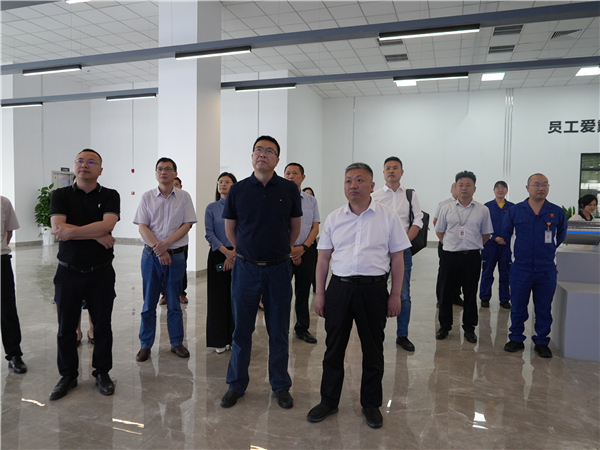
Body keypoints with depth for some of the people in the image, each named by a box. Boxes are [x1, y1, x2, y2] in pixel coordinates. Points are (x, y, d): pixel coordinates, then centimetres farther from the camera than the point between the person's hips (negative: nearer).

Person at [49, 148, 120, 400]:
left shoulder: (110, 196, 0)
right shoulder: (61, 196, 2)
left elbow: (107, 225, -18)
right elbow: (58, 229, -14)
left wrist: (71, 231, -18)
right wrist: (96, 235, -18)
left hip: (101, 273, -1)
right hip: (68, 272, 1)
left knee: (102, 326, 9)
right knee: (66, 327, 11)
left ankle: (102, 373, 25)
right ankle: (68, 375, 28)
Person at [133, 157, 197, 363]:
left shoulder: (184, 197, 2)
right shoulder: (147, 197, 4)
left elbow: (187, 225, -3)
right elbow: (142, 227, -2)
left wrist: (166, 243, -16)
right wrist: (158, 249, -14)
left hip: (176, 255, 0)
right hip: (151, 255, 1)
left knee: (174, 303, 8)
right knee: (149, 303, 8)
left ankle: (176, 342, 21)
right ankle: (146, 344, 20)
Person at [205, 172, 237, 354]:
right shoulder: (211, 208, 4)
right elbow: (209, 234, -2)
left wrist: (234, 254, -12)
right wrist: (226, 251, -13)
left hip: (238, 255, 0)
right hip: (217, 256, 0)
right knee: (218, 296, 3)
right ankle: (220, 341, 13)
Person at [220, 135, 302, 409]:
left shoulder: (289, 189, 0)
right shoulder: (237, 190, 0)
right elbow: (230, 229, 10)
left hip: (279, 268, 0)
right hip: (245, 268, 0)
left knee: (278, 331, 10)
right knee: (241, 329, 10)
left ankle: (281, 386, 26)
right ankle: (236, 385, 27)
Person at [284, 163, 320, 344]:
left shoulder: (311, 200, 9)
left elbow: (315, 227, 5)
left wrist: (303, 247, -10)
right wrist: (290, 250, -9)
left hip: (306, 250, 3)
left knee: (303, 291, 10)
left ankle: (302, 328, 23)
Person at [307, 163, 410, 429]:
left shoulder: (388, 217, -1)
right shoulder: (334, 218, 5)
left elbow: (397, 258, 1)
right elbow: (323, 258, 7)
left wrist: (396, 294, -2)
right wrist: (320, 293, 3)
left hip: (374, 289, -2)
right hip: (339, 287, 2)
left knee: (373, 350, 11)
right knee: (334, 347, 11)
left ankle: (371, 405, 30)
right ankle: (329, 401, 29)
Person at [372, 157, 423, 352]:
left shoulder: (411, 195, 8)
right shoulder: (374, 197, 5)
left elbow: (417, 221, 2)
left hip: (403, 250, 1)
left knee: (404, 295, 6)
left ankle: (402, 335, 18)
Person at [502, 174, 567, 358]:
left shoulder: (557, 212, 0)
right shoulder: (515, 211, -2)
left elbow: (561, 236, 16)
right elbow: (506, 234, 11)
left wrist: (548, 249, 14)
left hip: (547, 270, 1)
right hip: (520, 269, 0)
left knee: (544, 309, 10)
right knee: (518, 307, 9)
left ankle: (541, 342, 23)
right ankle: (516, 339, 23)